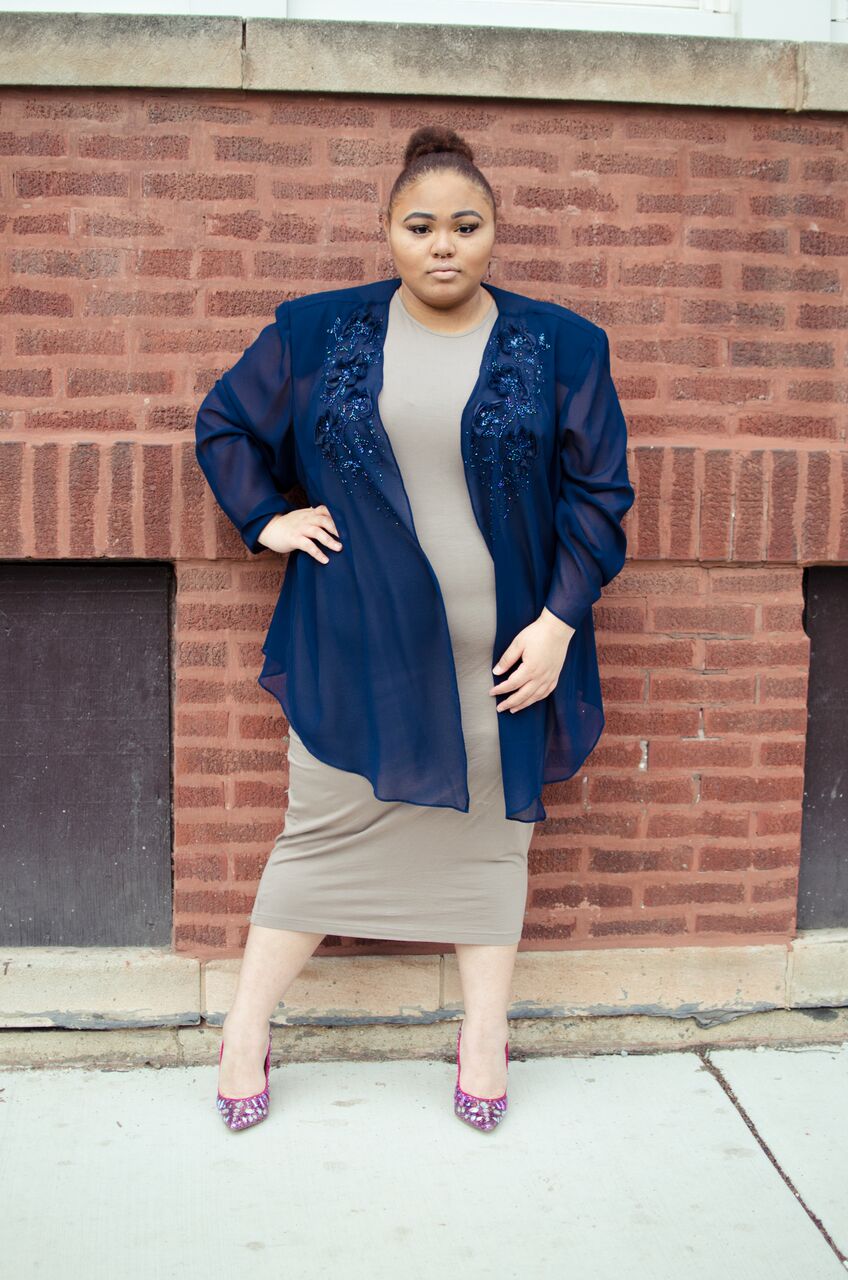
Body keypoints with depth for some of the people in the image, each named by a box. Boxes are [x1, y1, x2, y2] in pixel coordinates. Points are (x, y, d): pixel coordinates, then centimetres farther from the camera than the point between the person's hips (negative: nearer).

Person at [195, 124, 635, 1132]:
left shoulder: (560, 348, 1)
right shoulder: (316, 333, 3)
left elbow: (598, 493, 2)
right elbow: (224, 425, 15)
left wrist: (559, 621, -6)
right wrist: (266, 520, 2)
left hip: (502, 653, 1)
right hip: (354, 651, 0)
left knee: (490, 833, 9)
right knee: (324, 828, 5)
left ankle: (485, 1038, 25)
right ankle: (247, 1029, 21)